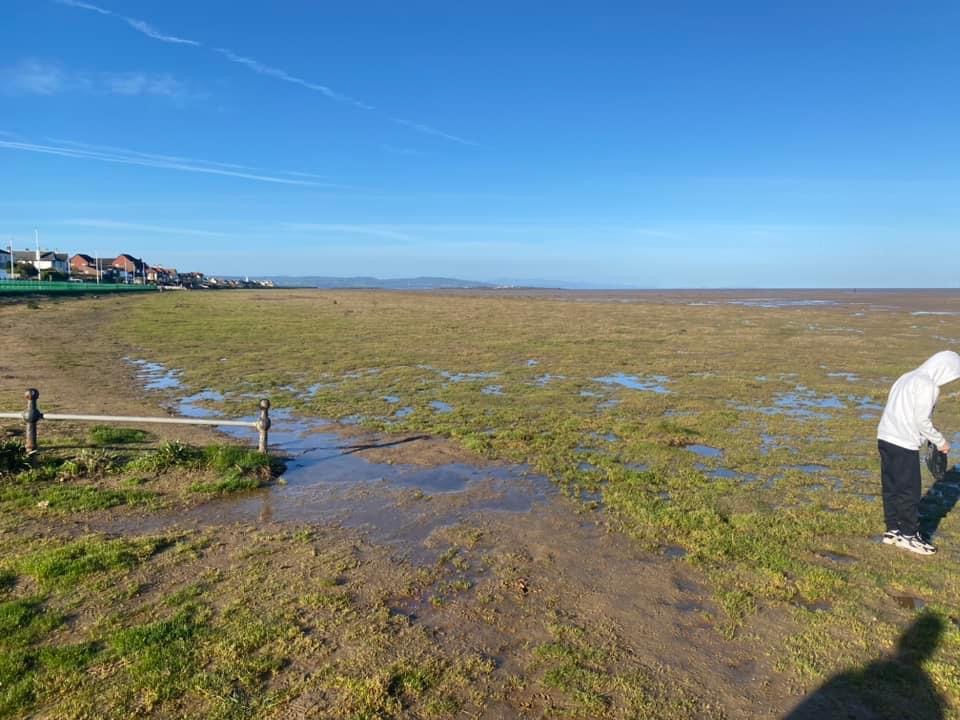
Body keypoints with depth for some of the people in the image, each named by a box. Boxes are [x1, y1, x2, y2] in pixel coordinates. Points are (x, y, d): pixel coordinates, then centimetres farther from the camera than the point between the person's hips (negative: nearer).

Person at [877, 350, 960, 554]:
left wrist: (933, 438, 19)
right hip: (904, 444, -9)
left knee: (891, 488, 14)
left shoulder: (908, 378, 15)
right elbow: (922, 421, -16)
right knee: (910, 491, 3)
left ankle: (893, 530, 23)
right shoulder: (928, 385, -12)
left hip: (886, 438, 9)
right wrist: (940, 441, -1)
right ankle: (909, 535, 13)